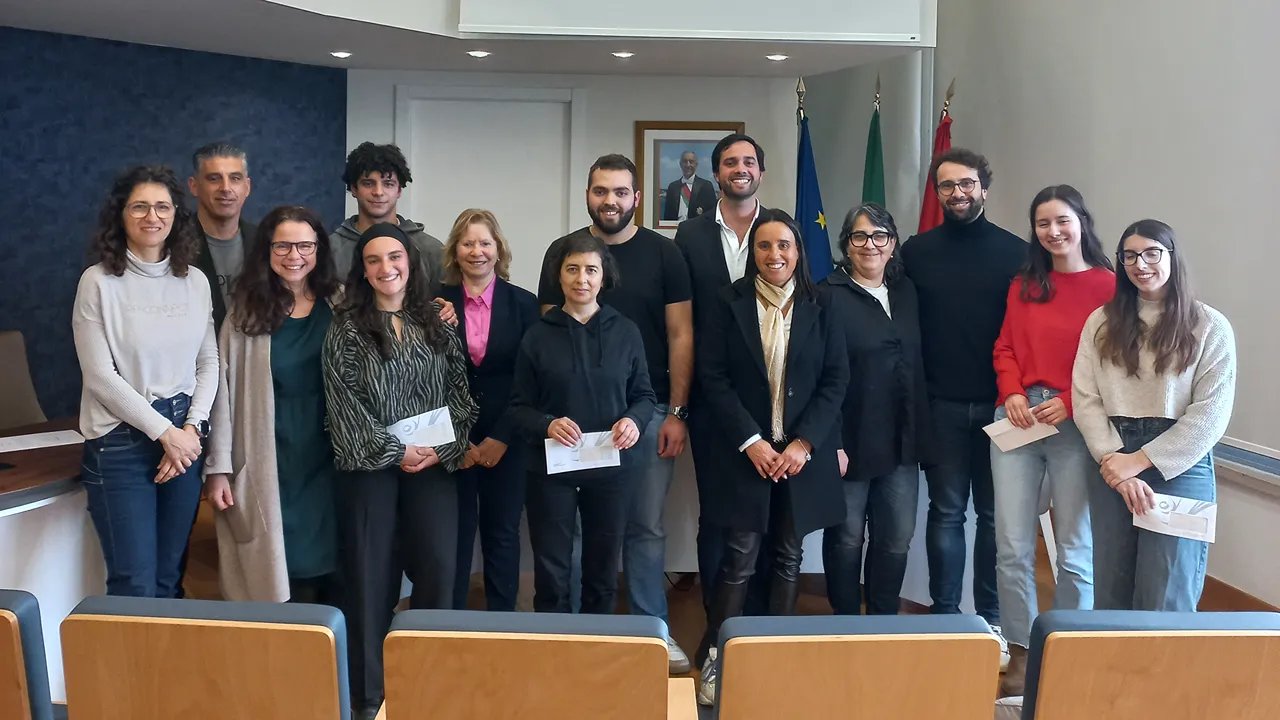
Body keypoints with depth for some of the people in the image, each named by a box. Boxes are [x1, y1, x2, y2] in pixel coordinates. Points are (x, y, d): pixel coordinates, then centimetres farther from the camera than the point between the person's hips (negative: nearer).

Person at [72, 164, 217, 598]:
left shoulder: (196, 282, 6)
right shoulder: (99, 282, -6)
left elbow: (208, 362, 8)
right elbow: (100, 375, -10)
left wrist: (191, 428, -6)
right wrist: (164, 432, -12)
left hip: (184, 437, 4)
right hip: (120, 442, -4)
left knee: (169, 578, 12)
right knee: (135, 584, -3)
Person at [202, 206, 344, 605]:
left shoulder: (339, 307, 3)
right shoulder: (247, 311, 1)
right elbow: (224, 390, 0)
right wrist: (218, 468, -4)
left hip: (327, 460, 1)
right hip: (269, 463, -1)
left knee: (329, 567, 6)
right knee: (276, 574, 4)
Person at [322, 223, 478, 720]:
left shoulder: (437, 325, 10)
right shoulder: (346, 330, 1)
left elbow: (459, 393, 7)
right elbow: (344, 402, -6)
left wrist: (442, 449, -8)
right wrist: (394, 451, -10)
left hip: (433, 463, 2)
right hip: (370, 465, -2)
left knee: (439, 569, -4)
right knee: (372, 575, 1)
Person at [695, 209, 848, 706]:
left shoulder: (819, 309, 4)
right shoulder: (732, 303, 1)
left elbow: (836, 380, 1)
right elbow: (713, 377, -4)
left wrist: (803, 444, -10)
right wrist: (751, 441, -12)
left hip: (804, 451, 2)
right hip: (745, 451, -2)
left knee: (788, 559, 7)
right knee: (739, 560, -6)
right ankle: (715, 661, 3)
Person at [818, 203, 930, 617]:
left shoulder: (906, 292, 12)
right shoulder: (829, 295, -6)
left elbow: (917, 364, 13)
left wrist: (920, 434, 7)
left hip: (900, 442, 5)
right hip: (851, 440, -5)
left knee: (897, 537, 7)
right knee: (847, 537, 7)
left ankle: (884, 621, 24)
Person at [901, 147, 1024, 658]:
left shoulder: (1015, 252, 2)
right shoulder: (917, 252, 5)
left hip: (999, 405, 0)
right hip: (942, 406, 0)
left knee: (995, 514, 8)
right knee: (946, 512, 6)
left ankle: (992, 618, 18)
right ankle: (945, 615, 15)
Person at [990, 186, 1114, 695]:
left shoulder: (1108, 286, -2)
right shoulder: (1023, 285, 12)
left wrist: (1071, 402, -13)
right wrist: (1012, 394, -4)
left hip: (1076, 426, -3)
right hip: (1016, 419, 3)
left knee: (1075, 549, 7)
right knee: (1012, 546, 1)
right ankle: (1020, 656, 14)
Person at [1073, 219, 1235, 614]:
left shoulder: (1210, 327, -1)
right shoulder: (1101, 322, 8)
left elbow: (1211, 414, -7)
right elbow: (1085, 399, 0)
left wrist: (1140, 460, -12)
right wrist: (1114, 463, -12)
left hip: (1180, 467, -3)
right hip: (1112, 466, 3)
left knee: (1165, 601, 2)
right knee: (1110, 592, 10)